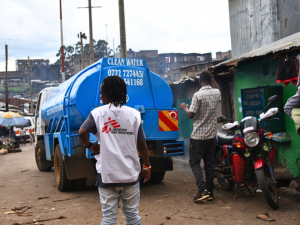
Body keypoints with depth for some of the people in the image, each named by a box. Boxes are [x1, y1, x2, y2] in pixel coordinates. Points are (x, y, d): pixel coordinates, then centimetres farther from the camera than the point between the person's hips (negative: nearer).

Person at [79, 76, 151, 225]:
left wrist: (89, 145, 0)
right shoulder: (134, 114, 1)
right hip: (130, 174, 2)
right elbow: (141, 143, 0)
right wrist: (147, 166, 9)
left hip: (107, 174, -2)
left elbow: (82, 132, -18)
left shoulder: (98, 113, -4)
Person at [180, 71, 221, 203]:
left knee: (194, 162, 1)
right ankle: (210, 192, 14)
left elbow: (191, 115, -12)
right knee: (209, 163, 11)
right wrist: (213, 79, 26)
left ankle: (203, 190, -12)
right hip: (211, 135, 6)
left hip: (198, 135, -6)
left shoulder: (198, 95, -16)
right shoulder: (216, 93, 3)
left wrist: (184, 108, 6)